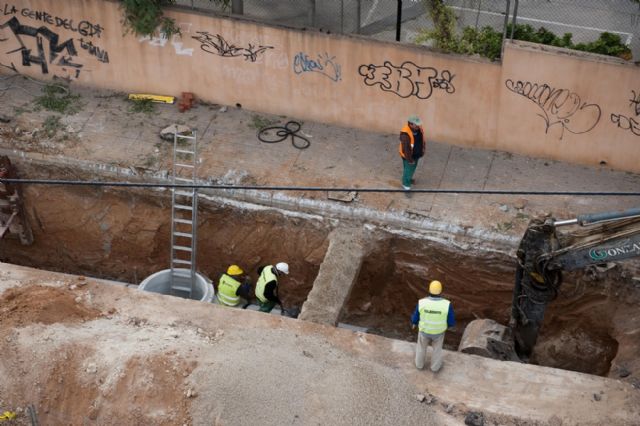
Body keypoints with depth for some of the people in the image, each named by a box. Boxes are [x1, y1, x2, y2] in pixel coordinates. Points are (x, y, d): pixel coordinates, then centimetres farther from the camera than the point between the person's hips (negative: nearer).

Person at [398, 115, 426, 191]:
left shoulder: (419, 128, -15)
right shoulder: (405, 134, -38)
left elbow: (422, 138, 5)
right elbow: (406, 148, -31)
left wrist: (422, 149, 9)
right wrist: (410, 159, -23)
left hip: (416, 154, 8)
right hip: (408, 155, -8)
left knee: (413, 167, 29)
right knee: (408, 169, 10)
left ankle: (409, 178, 56)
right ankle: (406, 184, 32)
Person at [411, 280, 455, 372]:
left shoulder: (422, 303, -29)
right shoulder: (446, 304, -32)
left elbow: (415, 318, -14)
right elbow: (451, 321, -19)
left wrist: (414, 323, 11)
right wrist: (448, 324, 6)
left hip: (424, 329, 0)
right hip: (439, 331, 0)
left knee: (421, 345, 30)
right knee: (437, 347, 29)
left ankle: (419, 363, 52)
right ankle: (435, 366, 50)